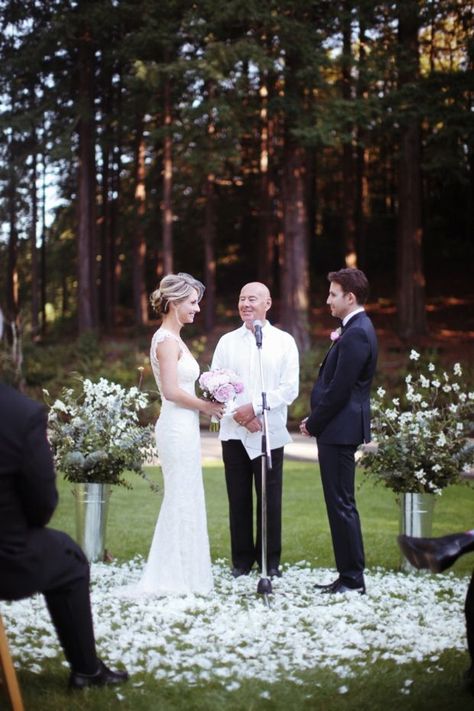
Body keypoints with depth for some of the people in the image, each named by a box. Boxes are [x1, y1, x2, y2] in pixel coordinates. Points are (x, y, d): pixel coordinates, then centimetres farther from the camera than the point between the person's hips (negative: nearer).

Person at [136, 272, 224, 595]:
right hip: (178, 427, -10)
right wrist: (206, 406, -9)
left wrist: (205, 403, 6)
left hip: (183, 426, 10)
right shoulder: (167, 340, -14)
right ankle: (177, 577, 4)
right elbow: (172, 391, -20)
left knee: (182, 501, 13)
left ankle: (174, 576, 20)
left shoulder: (172, 338, 15)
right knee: (182, 501, -3)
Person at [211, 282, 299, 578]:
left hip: (270, 432, -2)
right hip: (234, 432, 2)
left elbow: (290, 388, -3)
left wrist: (255, 407, -14)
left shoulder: (284, 342, 4)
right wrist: (240, 416, -10)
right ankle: (242, 560, 14)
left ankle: (270, 560, 12)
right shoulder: (227, 342, 10)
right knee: (238, 498, 5)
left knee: (270, 499, 1)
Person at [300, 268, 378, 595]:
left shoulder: (356, 334, -17)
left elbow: (339, 389, -20)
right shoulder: (357, 329, 15)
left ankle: (353, 579, 2)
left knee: (342, 504, -5)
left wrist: (314, 424, -10)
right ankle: (348, 576, 19)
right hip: (340, 428, 10)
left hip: (339, 430, -10)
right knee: (340, 504, 13)